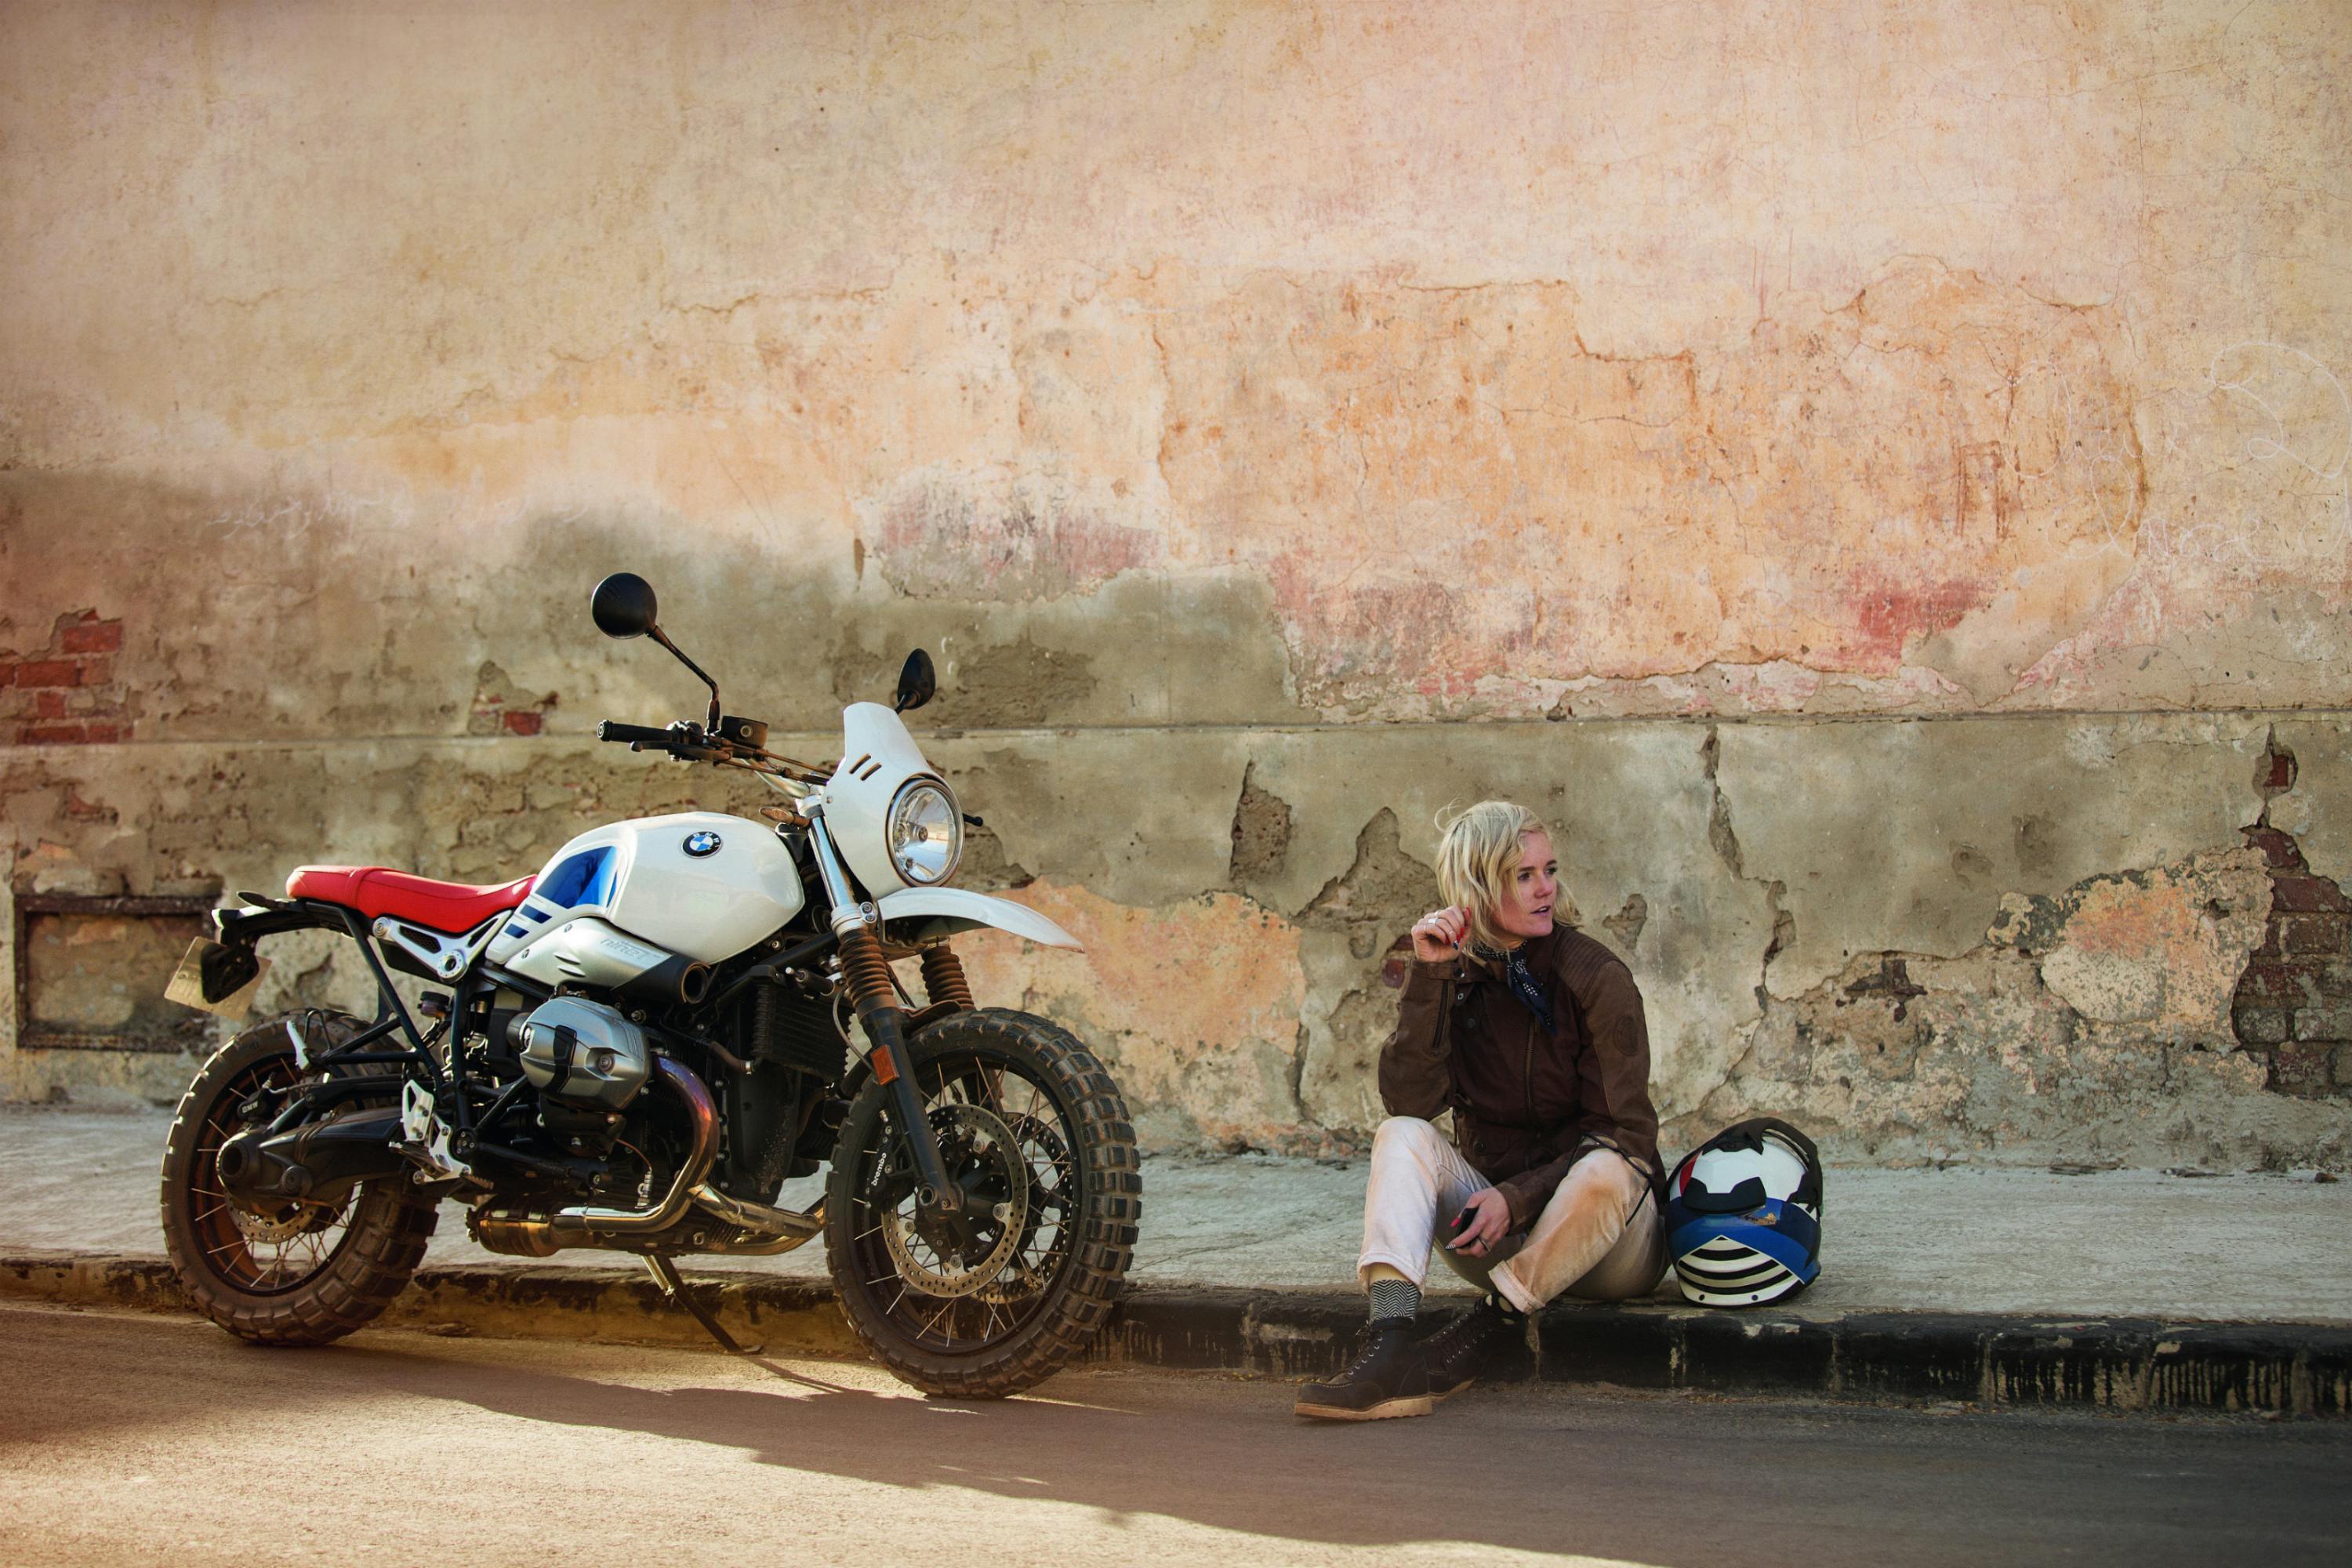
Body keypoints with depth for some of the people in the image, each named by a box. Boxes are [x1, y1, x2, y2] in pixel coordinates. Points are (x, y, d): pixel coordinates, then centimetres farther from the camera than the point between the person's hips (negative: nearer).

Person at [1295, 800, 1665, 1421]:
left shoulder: (1595, 976, -9)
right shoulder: (1456, 974, 1)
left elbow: (1621, 1133, -11)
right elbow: (1410, 1102, -13)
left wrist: (1518, 1198, -22)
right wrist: (1429, 978, -20)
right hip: (1495, 1233, 3)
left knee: (1605, 1172, -36)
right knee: (1402, 1137, -22)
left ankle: (1476, 1339, -26)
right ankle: (1391, 1346, -43)